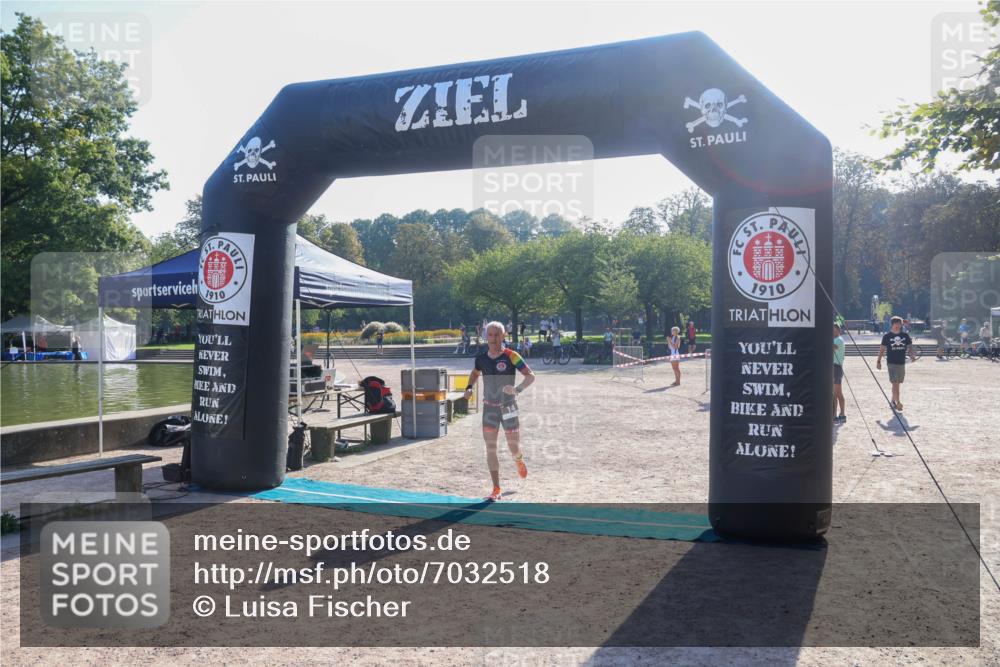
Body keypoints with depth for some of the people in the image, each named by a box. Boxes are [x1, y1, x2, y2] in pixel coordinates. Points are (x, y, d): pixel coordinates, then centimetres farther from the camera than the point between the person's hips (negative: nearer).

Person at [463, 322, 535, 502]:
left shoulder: (511, 356, -12)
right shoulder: (481, 358, 0)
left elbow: (530, 376, -14)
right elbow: (474, 373, 21)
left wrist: (518, 389, -32)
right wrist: (469, 387, 1)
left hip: (509, 408, -3)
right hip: (489, 408, 3)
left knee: (514, 449, 4)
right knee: (490, 448, -2)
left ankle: (519, 461, 42)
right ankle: (496, 489, 7)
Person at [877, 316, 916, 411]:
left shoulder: (905, 336, 6)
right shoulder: (887, 336, -2)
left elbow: (910, 347, 10)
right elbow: (882, 349, 2)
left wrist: (912, 356, -10)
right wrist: (878, 361, 0)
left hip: (902, 363, 4)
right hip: (892, 363, -4)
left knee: (897, 384, 12)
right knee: (895, 383, -13)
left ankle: (893, 401, 27)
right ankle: (898, 402, -17)